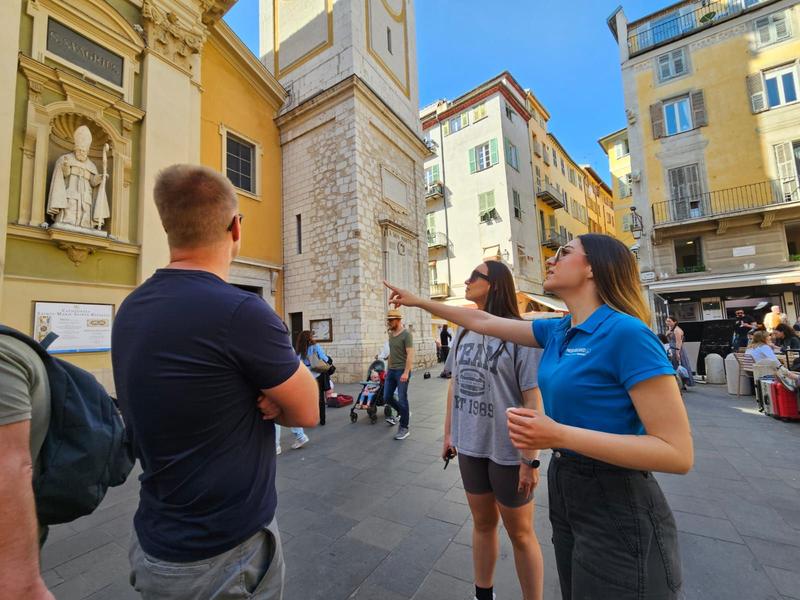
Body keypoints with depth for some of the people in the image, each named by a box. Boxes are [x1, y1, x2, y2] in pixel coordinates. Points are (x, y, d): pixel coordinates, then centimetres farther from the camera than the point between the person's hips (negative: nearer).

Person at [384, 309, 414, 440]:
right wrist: (388, 368, 18)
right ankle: (403, 413, 34)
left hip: (402, 371, -8)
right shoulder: (391, 334, 11)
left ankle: (404, 428, 11)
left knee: (402, 399, -2)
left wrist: (406, 372, -24)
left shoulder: (406, 334, -13)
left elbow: (410, 354, -18)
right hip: (391, 371, 8)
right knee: (387, 397, 11)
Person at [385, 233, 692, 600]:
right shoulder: (556, 331, 1)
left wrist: (560, 435, -29)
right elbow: (484, 322, 8)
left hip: (617, 509, -7)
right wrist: (418, 301, 13)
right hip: (564, 492, 7)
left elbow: (678, 453, -22)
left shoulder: (626, 333, -22)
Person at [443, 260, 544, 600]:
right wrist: (448, 433, 11)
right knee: (482, 522, 23)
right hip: (469, 446, 6)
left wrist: (531, 459, -16)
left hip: (508, 451, -5)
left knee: (520, 533, 15)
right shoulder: (464, 332, 3)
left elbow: (534, 399, -17)